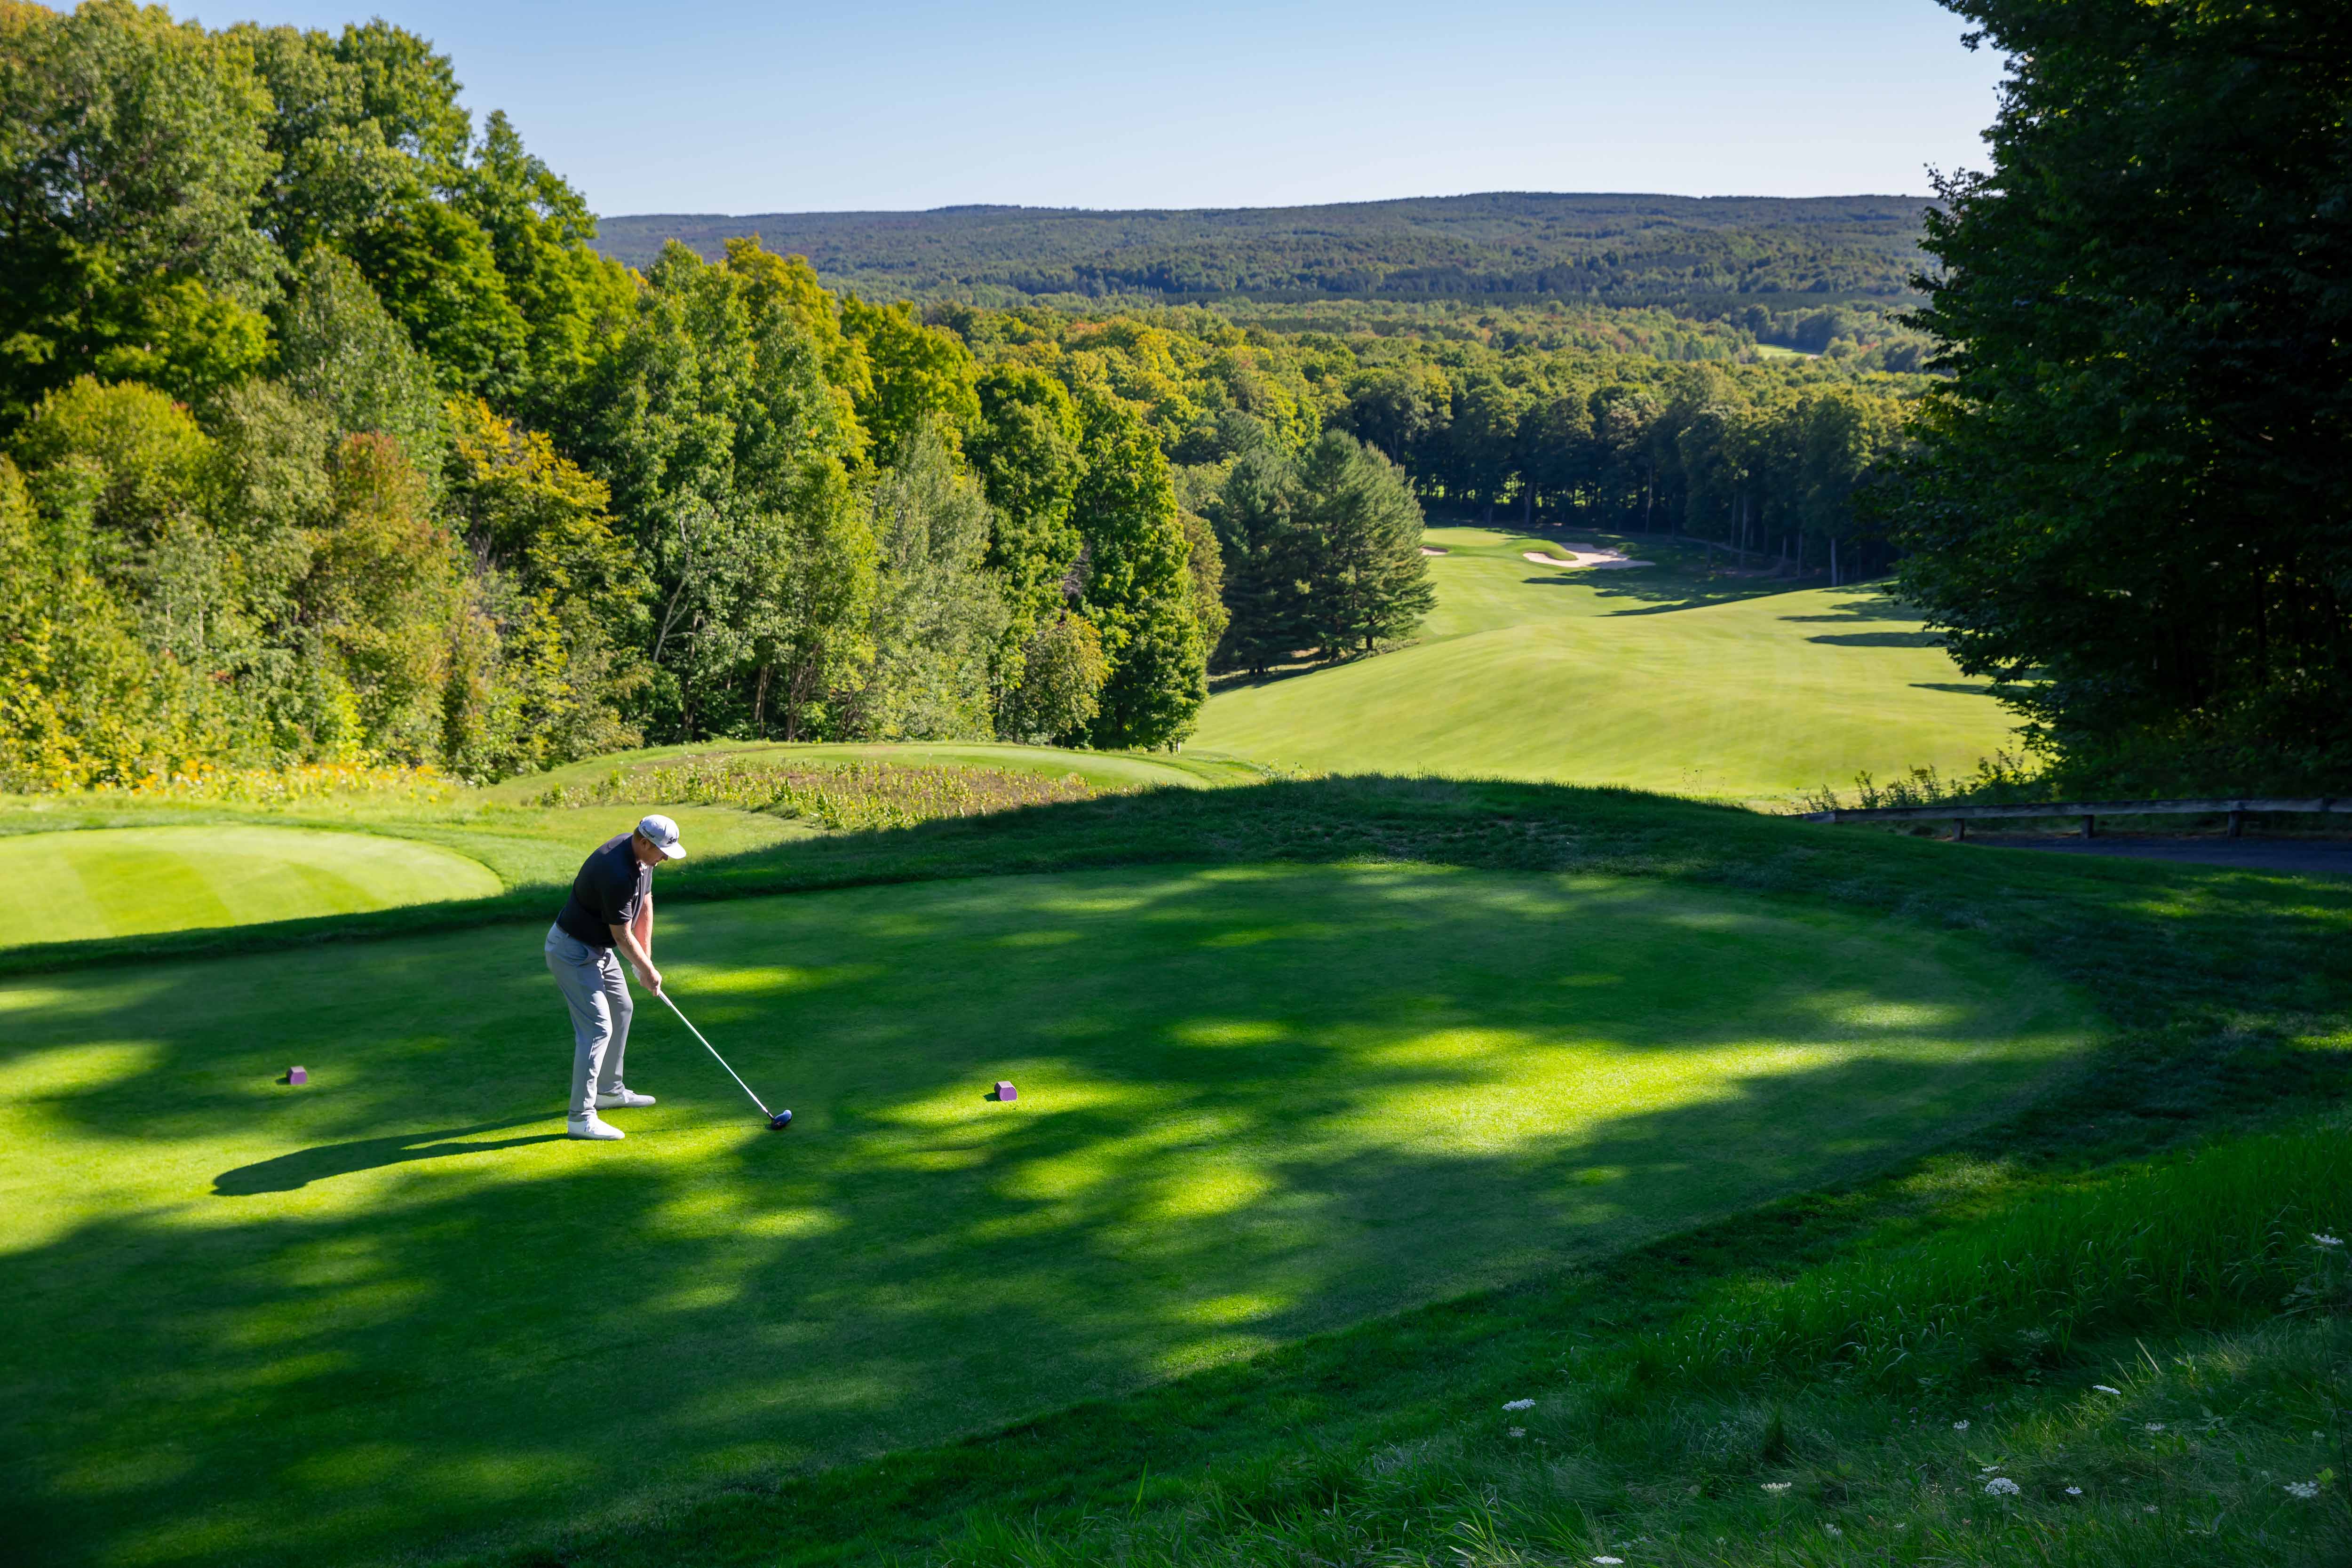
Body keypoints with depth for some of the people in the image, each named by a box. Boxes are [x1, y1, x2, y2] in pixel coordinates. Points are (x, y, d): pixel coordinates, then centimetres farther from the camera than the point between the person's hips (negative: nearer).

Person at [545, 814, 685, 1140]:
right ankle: (581, 1117, -15)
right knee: (598, 1027, -15)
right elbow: (622, 936, -22)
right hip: (573, 951, -10)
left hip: (598, 948, 10)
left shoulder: (641, 856, -2)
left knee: (621, 1010, 22)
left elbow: (645, 905, 8)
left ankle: (610, 1090, 36)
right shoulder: (616, 873, -32)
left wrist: (647, 960, 7)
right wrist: (647, 970, -8)